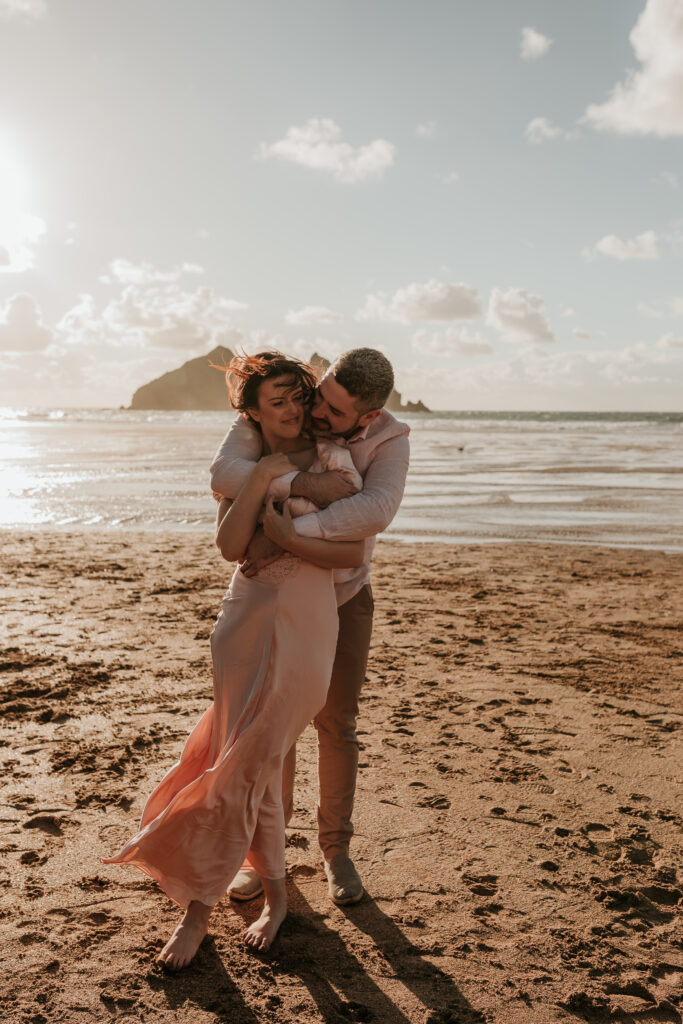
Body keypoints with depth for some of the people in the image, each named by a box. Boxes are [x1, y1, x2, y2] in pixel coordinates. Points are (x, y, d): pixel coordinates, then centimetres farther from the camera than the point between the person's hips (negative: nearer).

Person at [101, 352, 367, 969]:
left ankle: (198, 907, 9)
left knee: (244, 765, -5)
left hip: (305, 623, -3)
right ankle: (276, 893, 19)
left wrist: (290, 541, -15)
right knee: (255, 764, 1)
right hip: (248, 616, 3)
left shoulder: (334, 461, 2)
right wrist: (261, 479, -14)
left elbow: (354, 555, -5)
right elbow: (230, 547, -7)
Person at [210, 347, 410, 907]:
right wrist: (303, 484, -47)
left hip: (345, 594, 0)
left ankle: (336, 850, 19)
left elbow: (376, 512, -42)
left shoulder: (391, 439, -23)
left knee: (337, 723, 2)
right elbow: (224, 473, -36)